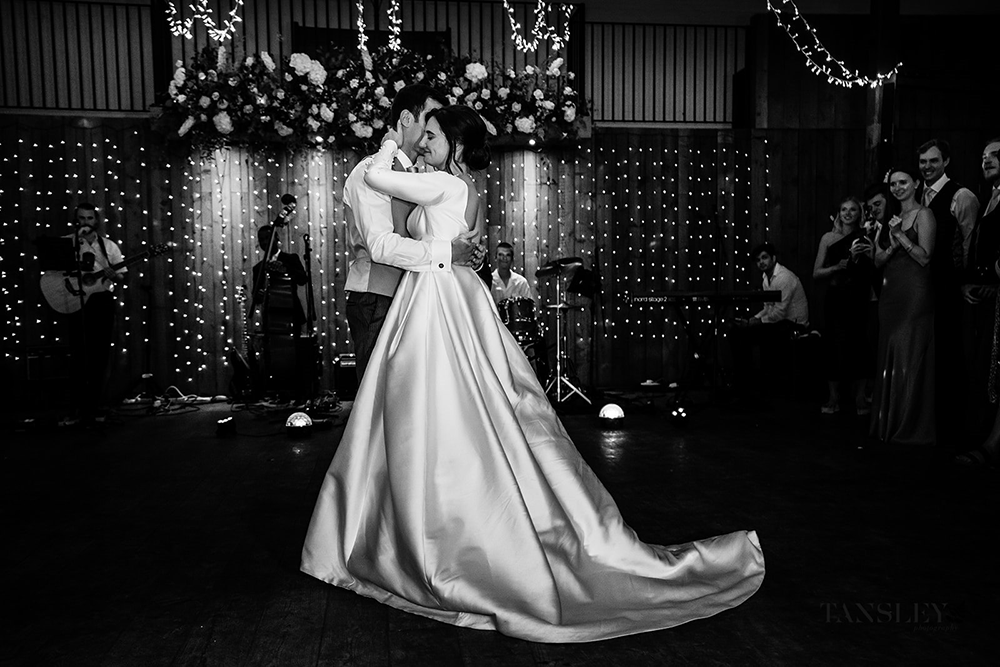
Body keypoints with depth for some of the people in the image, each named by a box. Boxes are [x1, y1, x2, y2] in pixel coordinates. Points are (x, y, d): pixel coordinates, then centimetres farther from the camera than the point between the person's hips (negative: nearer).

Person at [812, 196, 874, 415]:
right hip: (836, 298, 0)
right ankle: (833, 399, 6)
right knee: (835, 346, -2)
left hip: (860, 299, 0)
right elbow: (816, 273, 6)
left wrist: (867, 256, -13)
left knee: (859, 345, -4)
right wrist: (838, 267, -10)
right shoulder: (829, 238, 9)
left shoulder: (866, 238, 8)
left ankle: (860, 399, 5)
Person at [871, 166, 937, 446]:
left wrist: (901, 236, -16)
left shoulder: (923, 215, -3)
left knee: (911, 356, -6)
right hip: (890, 294, 7)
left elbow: (924, 257, -10)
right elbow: (878, 261, 10)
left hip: (915, 294, -7)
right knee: (889, 356, 8)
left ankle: (913, 426, 2)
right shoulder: (891, 219, 17)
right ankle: (891, 424, 16)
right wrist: (892, 245, -9)